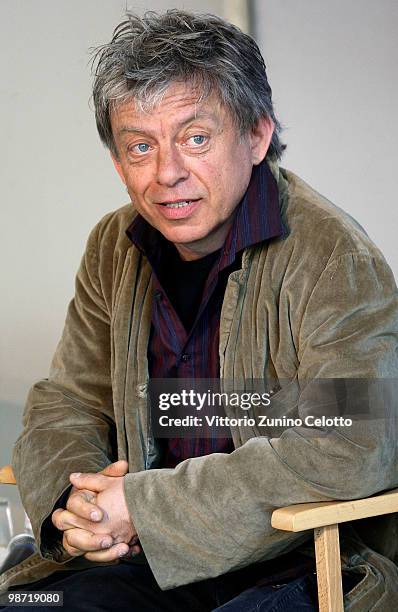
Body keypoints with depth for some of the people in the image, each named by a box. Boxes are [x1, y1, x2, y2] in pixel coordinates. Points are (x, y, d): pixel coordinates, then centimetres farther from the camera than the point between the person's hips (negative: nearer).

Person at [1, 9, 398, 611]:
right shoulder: (114, 250, 7)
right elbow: (66, 404, 13)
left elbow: (350, 450, -27)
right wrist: (71, 498, -12)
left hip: (315, 563, -5)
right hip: (158, 560, 5)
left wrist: (149, 505, -24)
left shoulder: (335, 257, -16)